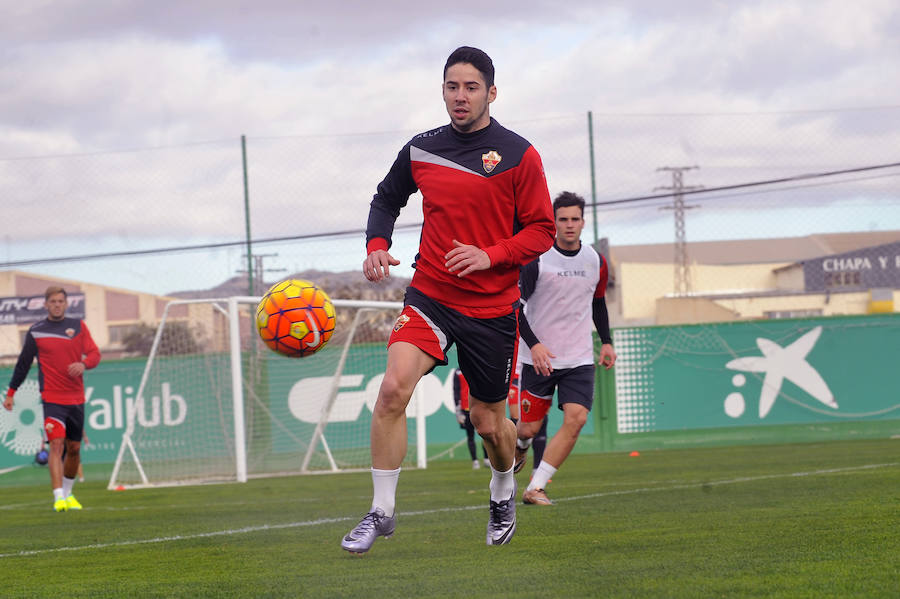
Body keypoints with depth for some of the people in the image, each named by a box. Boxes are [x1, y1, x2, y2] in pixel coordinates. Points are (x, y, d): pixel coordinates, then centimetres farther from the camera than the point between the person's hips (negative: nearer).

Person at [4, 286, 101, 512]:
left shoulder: (78, 326, 8)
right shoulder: (35, 332, 4)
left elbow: (95, 354, 3)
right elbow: (23, 364, 11)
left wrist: (84, 364, -19)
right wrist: (11, 393, 12)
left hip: (76, 398, 3)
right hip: (52, 398, -3)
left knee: (74, 449, 11)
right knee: (56, 445, -17)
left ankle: (68, 493, 29)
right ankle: (58, 498, -24)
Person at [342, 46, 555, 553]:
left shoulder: (520, 156, -5)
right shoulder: (420, 150, 4)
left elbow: (542, 231, -3)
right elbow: (387, 199, 21)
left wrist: (490, 256, -18)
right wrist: (377, 246, 2)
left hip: (493, 307, -1)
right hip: (430, 296, 1)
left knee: (489, 424, 8)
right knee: (393, 388, -22)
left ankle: (504, 491, 43)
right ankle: (381, 512, -13)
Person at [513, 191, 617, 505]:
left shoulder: (596, 262, 5)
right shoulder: (536, 259, -9)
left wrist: (606, 342, 13)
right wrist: (534, 344, -21)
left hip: (580, 359, 3)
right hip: (540, 358, -3)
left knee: (576, 418, -18)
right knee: (529, 428, 1)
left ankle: (535, 488, -15)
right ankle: (519, 447, 41)